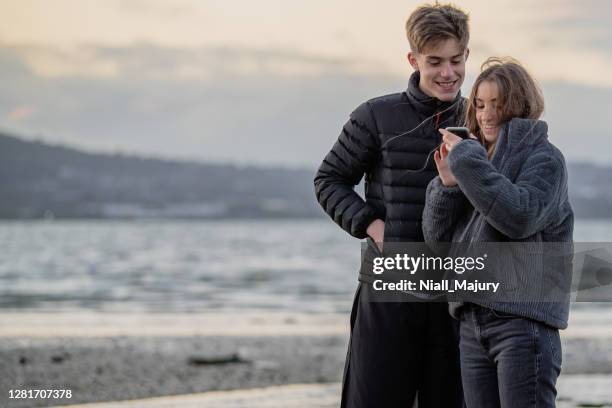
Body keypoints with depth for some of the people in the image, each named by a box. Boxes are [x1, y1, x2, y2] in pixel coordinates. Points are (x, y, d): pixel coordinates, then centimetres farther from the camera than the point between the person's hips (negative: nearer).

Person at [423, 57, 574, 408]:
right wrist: (447, 184, -4)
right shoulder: (479, 160, 16)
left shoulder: (545, 158, -2)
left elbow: (519, 216, -21)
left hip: (524, 317, -7)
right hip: (473, 322, 7)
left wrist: (466, 161, -17)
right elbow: (438, 238, 13)